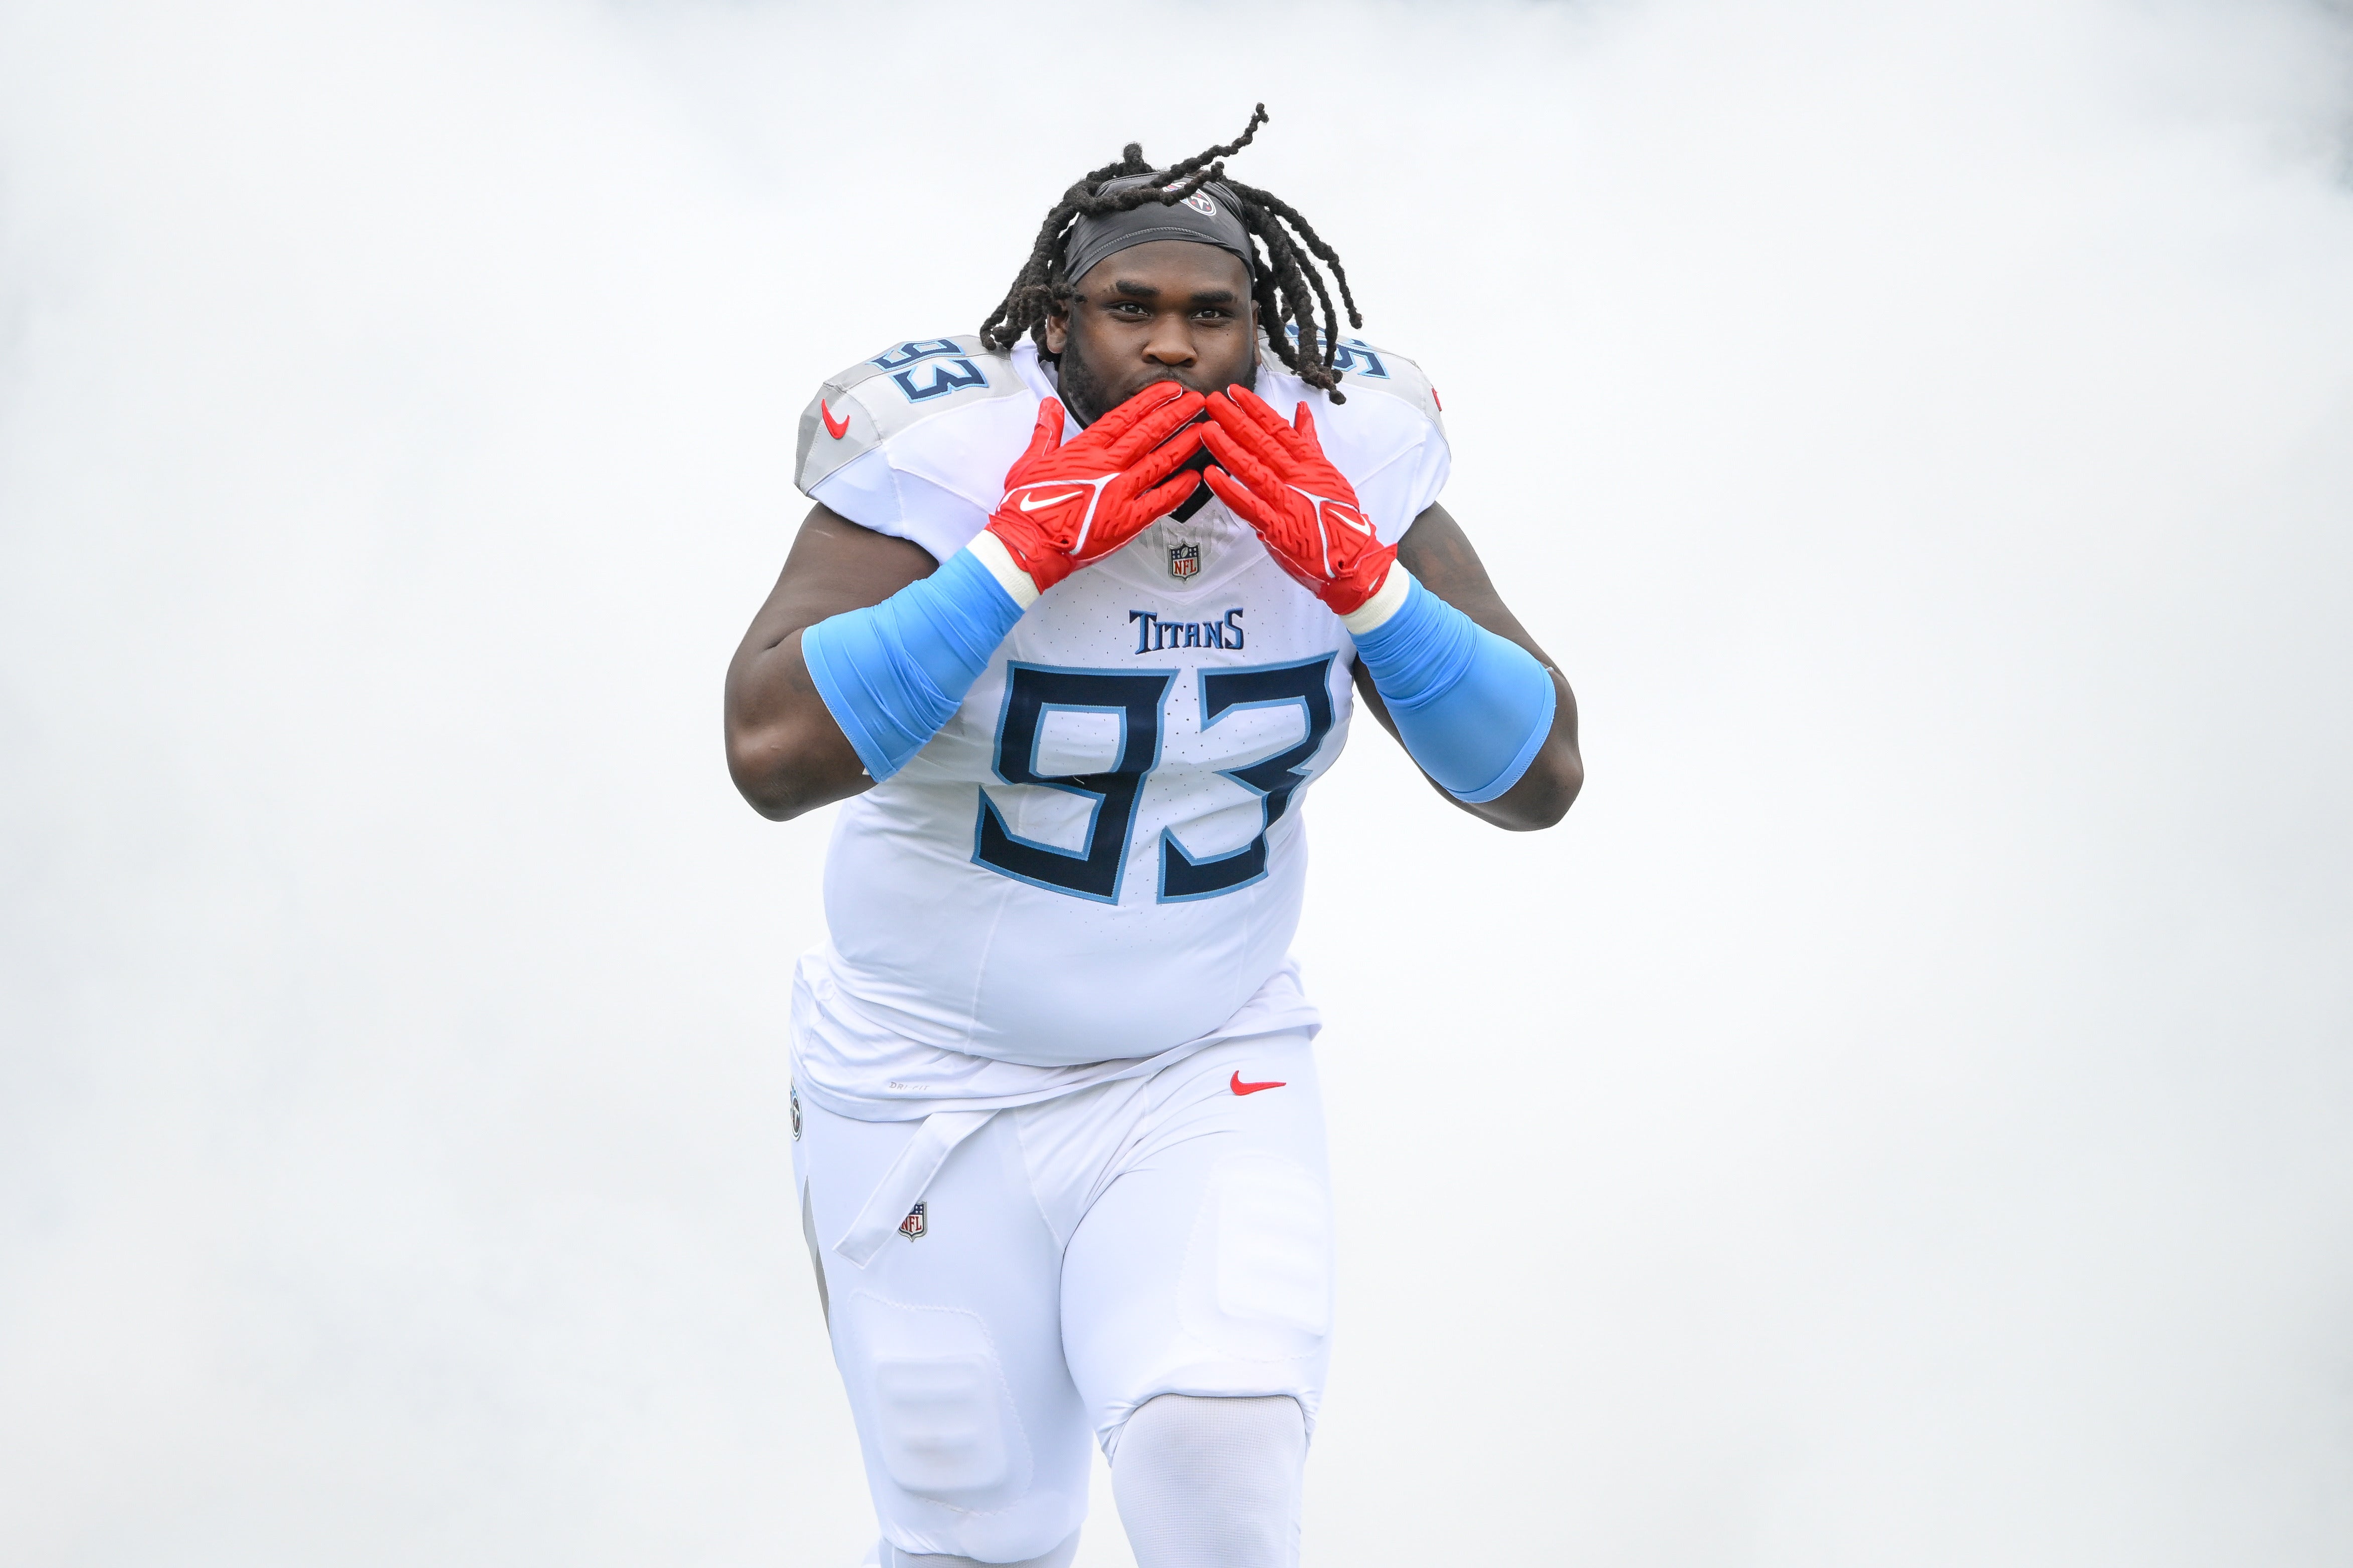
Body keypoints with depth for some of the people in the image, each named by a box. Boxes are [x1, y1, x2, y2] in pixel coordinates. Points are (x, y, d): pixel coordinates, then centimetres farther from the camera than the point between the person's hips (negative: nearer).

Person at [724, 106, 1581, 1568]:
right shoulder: (945, 457, -19)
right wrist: (1027, 552, -32)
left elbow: (1538, 777, -9)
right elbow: (774, 749, -32)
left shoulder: (1338, 473, -9)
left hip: (1208, 1078, 1)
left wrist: (1355, 577, -22)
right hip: (935, 1084, -1)